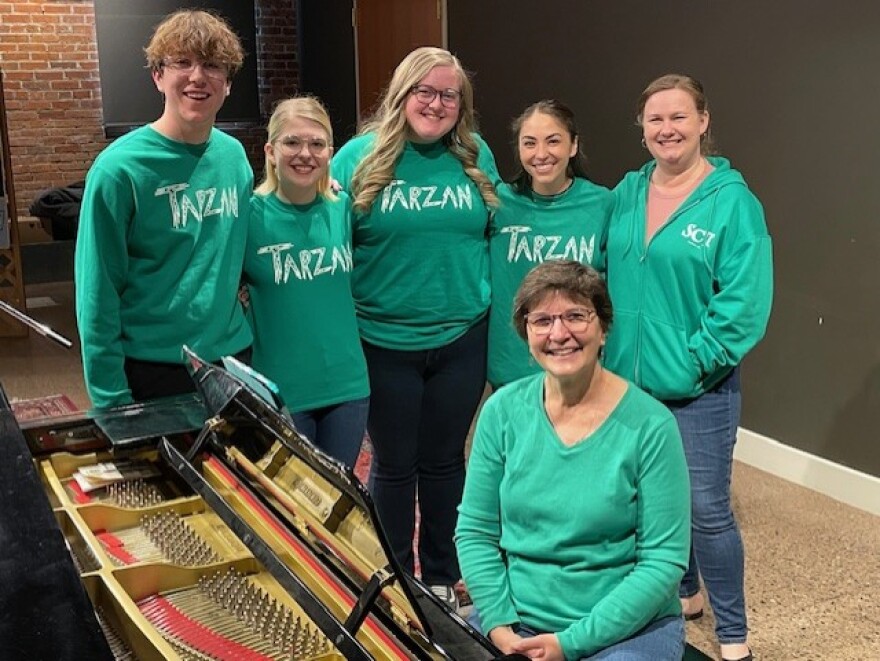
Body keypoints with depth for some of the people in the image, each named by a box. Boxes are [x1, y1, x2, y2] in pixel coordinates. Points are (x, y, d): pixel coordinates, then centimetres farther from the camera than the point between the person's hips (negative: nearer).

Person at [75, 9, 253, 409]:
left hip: (232, 357, 5)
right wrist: (111, 400, -13)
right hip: (151, 371, -5)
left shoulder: (234, 156, 1)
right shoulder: (119, 167, -14)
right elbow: (97, 294, -13)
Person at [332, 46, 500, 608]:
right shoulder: (361, 156, -6)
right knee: (394, 466, 11)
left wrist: (484, 294, 7)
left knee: (445, 460, 15)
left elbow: (497, 232, 12)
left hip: (461, 338, 2)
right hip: (385, 341, -2)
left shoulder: (476, 156, 2)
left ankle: (442, 577, 33)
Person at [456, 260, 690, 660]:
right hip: (514, 619, 3)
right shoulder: (502, 410, -2)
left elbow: (664, 560, -11)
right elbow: (474, 530, 2)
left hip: (628, 627, -2)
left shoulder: (649, 425, -11)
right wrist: (499, 625, -10)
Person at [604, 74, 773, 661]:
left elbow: (745, 301, -15)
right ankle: (683, 592, 40)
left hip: (698, 388, -5)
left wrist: (693, 362, -16)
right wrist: (613, 347, 2)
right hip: (627, 378, 5)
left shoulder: (732, 200, -11)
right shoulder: (626, 193, 5)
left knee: (707, 509, 0)